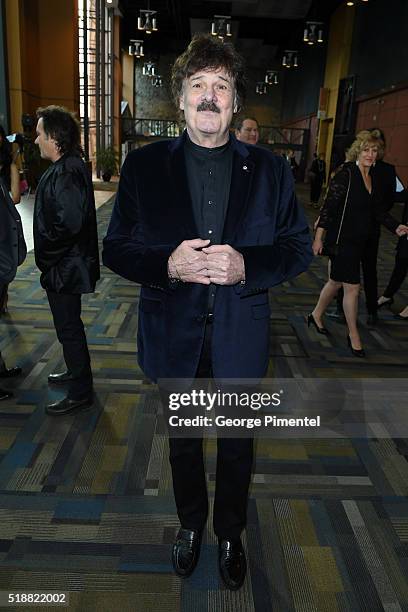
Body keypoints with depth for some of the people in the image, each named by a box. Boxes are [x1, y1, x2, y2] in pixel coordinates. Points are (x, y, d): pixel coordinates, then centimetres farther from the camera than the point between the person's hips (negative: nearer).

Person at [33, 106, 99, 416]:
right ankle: (76, 372, 41)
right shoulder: (68, 166, 10)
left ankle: (80, 393, 18)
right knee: (69, 325, 23)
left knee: (69, 328, 2)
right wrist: (49, 255, 13)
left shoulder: (67, 174, -22)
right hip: (67, 264, 10)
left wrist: (47, 254, -18)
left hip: (65, 267, -10)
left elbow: (69, 223, -31)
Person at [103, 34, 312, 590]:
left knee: (237, 446, 19)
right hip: (172, 337, 1)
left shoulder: (270, 169, -3)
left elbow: (299, 248, -1)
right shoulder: (143, 165, -3)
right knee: (183, 443, 21)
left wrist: (246, 264, -21)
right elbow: (115, 248, -3)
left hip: (240, 339, 0)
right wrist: (167, 264, -23)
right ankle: (190, 524, 50)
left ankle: (230, 534, 47)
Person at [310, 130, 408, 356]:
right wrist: (318, 238, -17)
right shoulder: (346, 174, -13)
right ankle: (353, 335, 12)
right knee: (352, 287, -3)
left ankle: (316, 316, 38)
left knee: (336, 282, 19)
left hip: (360, 241, 8)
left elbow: (378, 210, 15)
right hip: (341, 240, -8)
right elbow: (328, 206, -15)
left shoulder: (374, 178, 10)